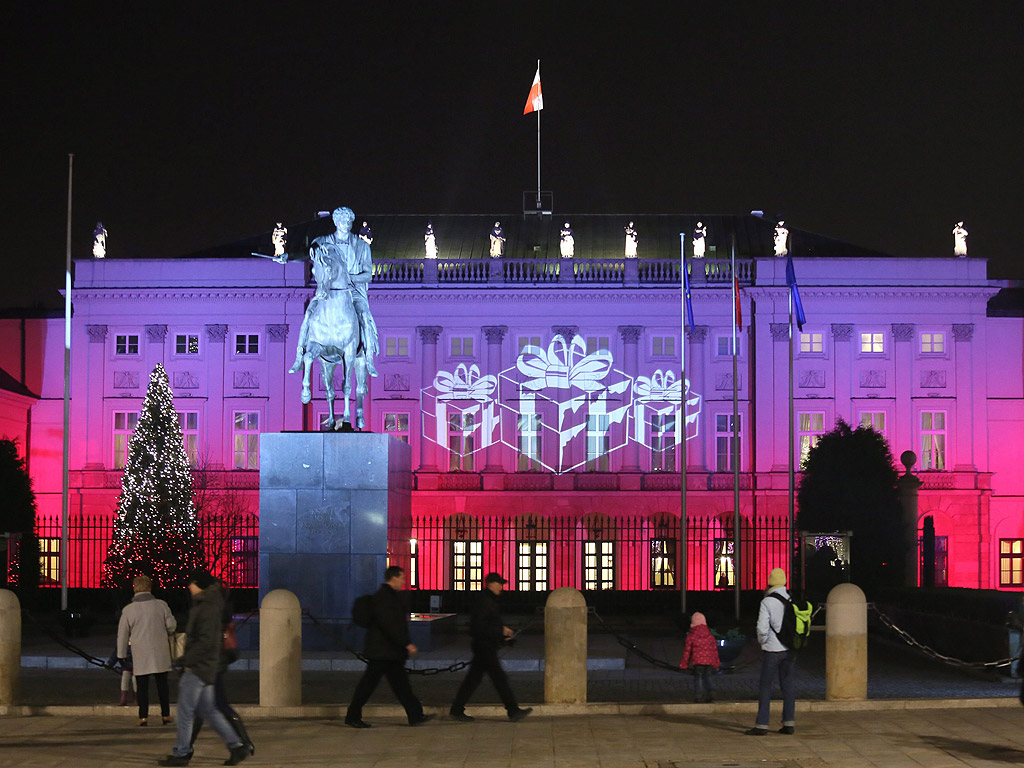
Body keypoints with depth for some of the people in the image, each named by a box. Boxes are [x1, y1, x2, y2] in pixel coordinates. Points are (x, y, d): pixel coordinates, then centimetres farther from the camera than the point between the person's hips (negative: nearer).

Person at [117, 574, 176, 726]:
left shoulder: (128, 609, -4)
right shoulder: (161, 605, -3)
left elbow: (122, 634, 1)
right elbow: (171, 625, 2)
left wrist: (122, 655, 10)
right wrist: (167, 634, 26)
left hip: (140, 654, -1)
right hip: (160, 652, 1)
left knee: (142, 686, 5)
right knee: (162, 685, 10)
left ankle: (143, 716, 0)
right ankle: (165, 715, 10)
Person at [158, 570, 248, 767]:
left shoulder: (205, 609, -17)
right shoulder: (210, 605, 14)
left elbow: (206, 641, -24)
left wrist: (188, 660, -17)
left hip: (198, 668, -10)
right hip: (206, 668, 10)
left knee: (185, 710, -1)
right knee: (207, 710, 13)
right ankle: (236, 746, 11)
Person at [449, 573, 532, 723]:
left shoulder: (490, 600, 18)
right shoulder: (483, 601, -15)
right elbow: (479, 626, -22)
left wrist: (502, 636, 16)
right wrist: (501, 630, -17)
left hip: (488, 647, 10)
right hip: (484, 646, -10)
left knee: (473, 679, 10)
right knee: (499, 678, -7)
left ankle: (456, 710, 12)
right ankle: (513, 711, -5)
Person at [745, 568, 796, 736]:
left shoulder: (767, 602, -13)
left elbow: (762, 627, -16)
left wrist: (762, 642, 2)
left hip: (772, 649, -5)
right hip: (789, 649, 5)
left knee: (765, 686, 0)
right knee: (787, 685, 10)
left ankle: (761, 725, -2)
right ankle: (789, 723, 8)